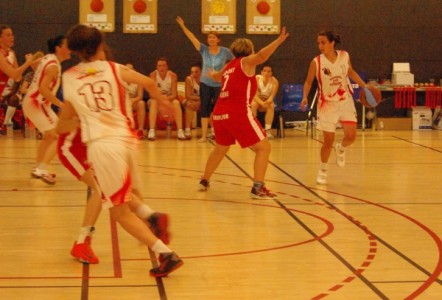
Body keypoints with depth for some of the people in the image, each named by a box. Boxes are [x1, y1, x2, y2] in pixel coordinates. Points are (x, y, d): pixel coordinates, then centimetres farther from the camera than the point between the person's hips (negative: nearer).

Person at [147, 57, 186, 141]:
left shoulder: (173, 75, -14)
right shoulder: (153, 75, -16)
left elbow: (174, 95, -17)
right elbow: (152, 94, -20)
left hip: (169, 99, 1)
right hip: (156, 99, -1)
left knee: (176, 103, -30)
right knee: (154, 102, -33)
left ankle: (180, 130, -32)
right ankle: (151, 131, -41)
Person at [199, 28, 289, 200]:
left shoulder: (229, 66, 22)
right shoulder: (246, 62, 3)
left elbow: (218, 77, 46)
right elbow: (261, 56, -21)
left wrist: (213, 75, 69)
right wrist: (278, 41, -31)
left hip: (219, 113, 8)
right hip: (238, 113, -8)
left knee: (220, 148, 29)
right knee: (263, 147, -4)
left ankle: (204, 181, 38)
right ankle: (258, 188, -14)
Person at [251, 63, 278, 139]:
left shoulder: (274, 81, -16)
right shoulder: (256, 79, -21)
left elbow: (272, 96, -23)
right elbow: (255, 95, -27)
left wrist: (267, 101, -47)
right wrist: (262, 103, -46)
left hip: (267, 101, 1)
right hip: (257, 100, -1)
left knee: (271, 105, -32)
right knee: (254, 104, -35)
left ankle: (268, 130, -33)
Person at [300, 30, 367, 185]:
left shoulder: (344, 56, -7)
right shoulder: (316, 62, -14)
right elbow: (308, 81, -3)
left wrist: (364, 86, 6)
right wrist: (305, 97, -19)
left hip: (345, 101, 2)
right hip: (328, 104, -2)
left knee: (351, 136, -8)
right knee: (328, 141, 0)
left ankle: (340, 148, 28)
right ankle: (323, 170, 22)